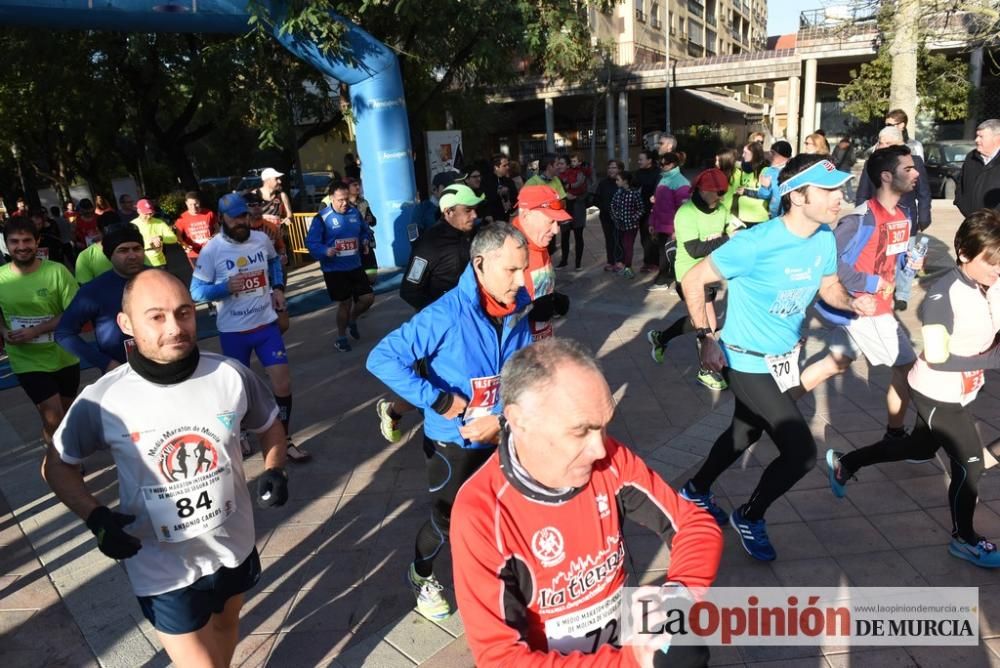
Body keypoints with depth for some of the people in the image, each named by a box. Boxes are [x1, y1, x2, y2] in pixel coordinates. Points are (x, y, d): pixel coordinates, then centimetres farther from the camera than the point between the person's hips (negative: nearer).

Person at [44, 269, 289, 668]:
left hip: (235, 545, 3)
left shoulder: (231, 376, -16)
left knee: (226, 624, 29)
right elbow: (56, 464, -2)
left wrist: (274, 471, -15)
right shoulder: (101, 400, -20)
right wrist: (95, 517, -17)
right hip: (164, 568, -2)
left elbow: (270, 425, 3)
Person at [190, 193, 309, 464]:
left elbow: (274, 262, 21)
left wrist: (278, 288, 6)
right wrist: (226, 287, -26)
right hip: (233, 331, -2)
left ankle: (284, 440, 16)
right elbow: (196, 292, -10)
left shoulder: (262, 239, -2)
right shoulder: (211, 250, -13)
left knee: (282, 382, -1)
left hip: (266, 323, 3)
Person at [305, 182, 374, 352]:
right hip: (334, 269, -5)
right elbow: (311, 242, -15)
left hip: (355, 266, 5)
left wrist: (365, 241, -4)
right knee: (345, 303, 3)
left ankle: (352, 321, 34)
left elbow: (365, 231, 17)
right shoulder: (321, 218, -14)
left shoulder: (355, 213, 1)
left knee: (368, 298, 3)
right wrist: (326, 251, -32)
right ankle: (341, 338, 25)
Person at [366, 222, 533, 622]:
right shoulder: (447, 314, -27)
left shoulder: (517, 313, -9)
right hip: (453, 443, -5)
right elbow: (382, 359, -28)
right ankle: (420, 576, 44)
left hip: (500, 436, 5)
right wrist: (438, 400, -28)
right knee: (448, 520, 14)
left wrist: (501, 418, -21)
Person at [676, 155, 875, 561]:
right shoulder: (755, 244, -26)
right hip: (747, 362, -8)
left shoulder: (825, 238, -4)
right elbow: (693, 280, -18)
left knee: (745, 433, 24)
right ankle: (750, 517, 19)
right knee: (802, 453, -8)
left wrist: (853, 303, -11)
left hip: (785, 356, 8)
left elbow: (828, 287, 11)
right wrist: (706, 338, -20)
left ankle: (696, 491, 49)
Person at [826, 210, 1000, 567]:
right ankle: (964, 538, 29)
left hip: (959, 393, 8)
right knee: (969, 463, 4)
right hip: (936, 395, -8)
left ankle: (844, 463, 42)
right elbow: (935, 356, -30)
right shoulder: (944, 293, -27)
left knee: (921, 447, 25)